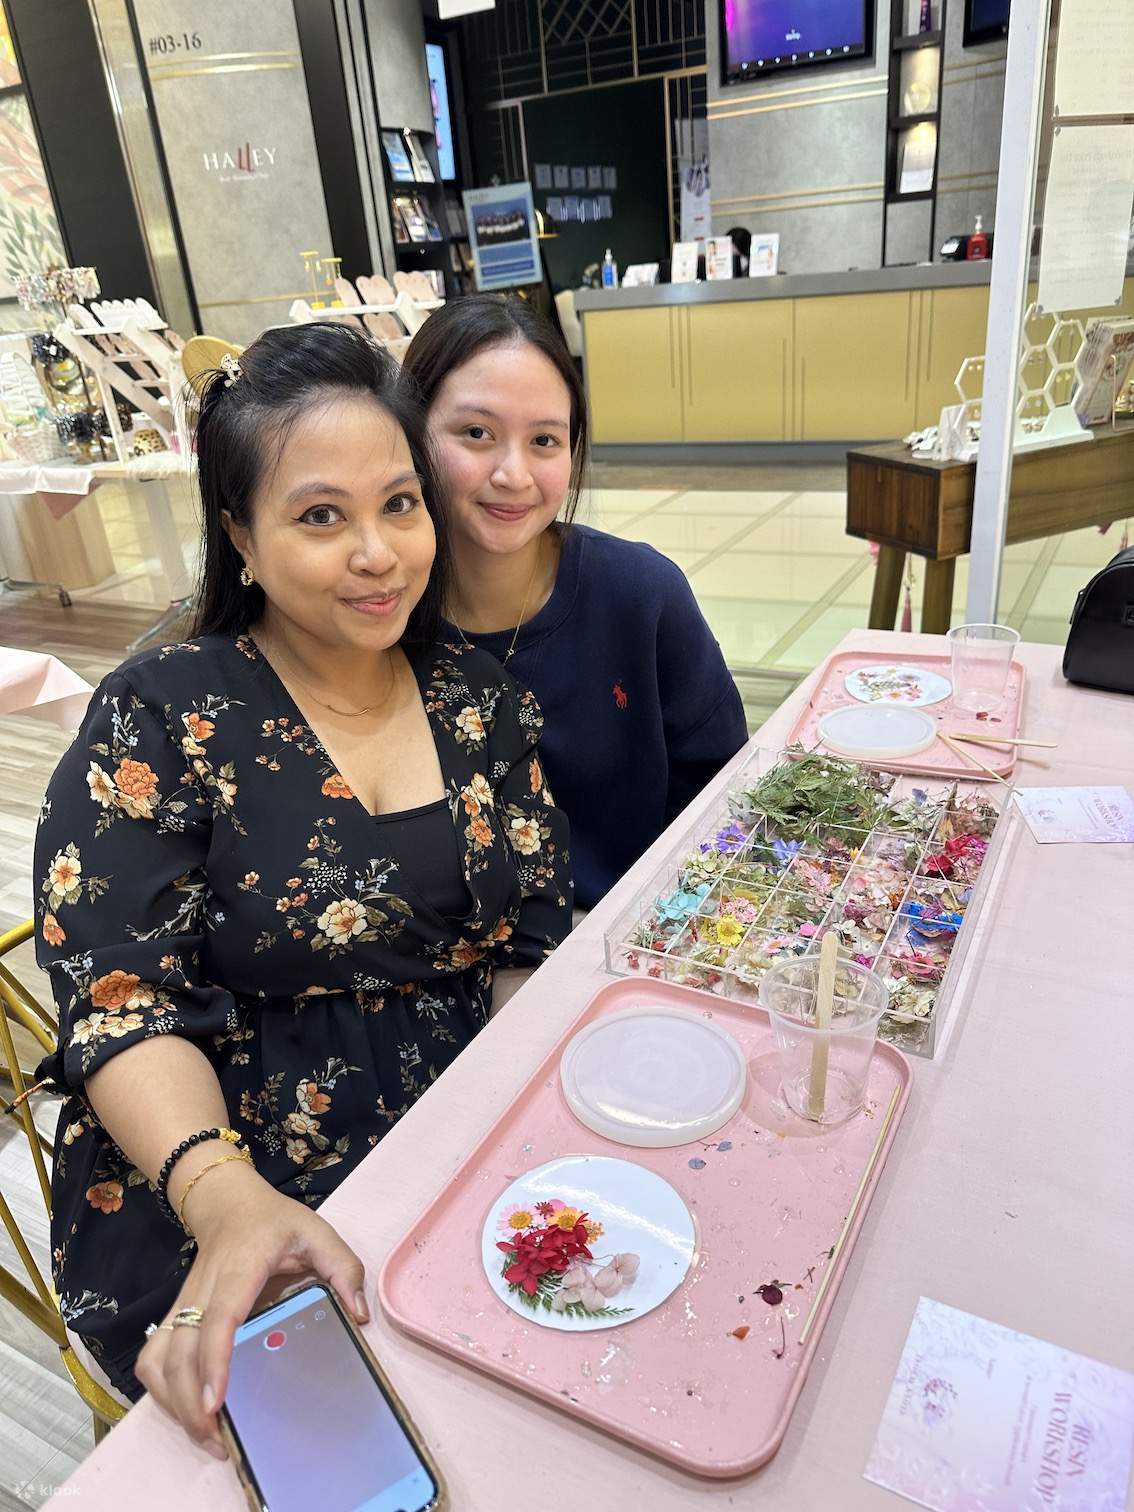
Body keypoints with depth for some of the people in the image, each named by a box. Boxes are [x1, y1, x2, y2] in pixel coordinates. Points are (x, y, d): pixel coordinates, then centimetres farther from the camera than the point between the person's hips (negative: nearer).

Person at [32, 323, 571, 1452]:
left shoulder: (475, 698, 4)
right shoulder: (159, 722, -6)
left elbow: (534, 945, 5)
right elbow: (119, 999, -12)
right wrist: (225, 1196, -28)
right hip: (211, 1214, -3)